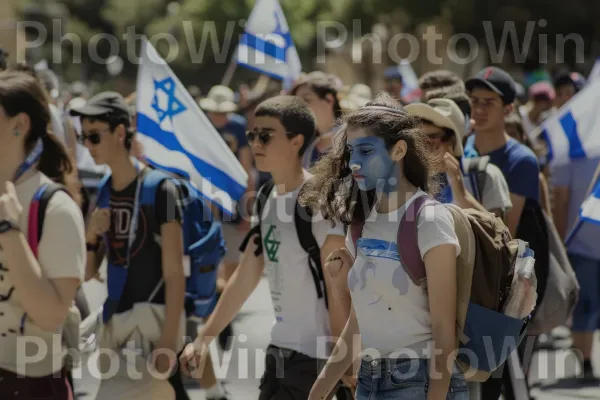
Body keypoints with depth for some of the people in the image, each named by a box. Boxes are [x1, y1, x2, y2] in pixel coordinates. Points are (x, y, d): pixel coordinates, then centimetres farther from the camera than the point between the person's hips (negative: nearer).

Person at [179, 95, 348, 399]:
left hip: (314, 356, -8)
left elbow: (338, 289, -16)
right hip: (280, 350, 8)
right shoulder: (268, 200, 11)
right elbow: (245, 278, 17)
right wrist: (203, 339, 16)